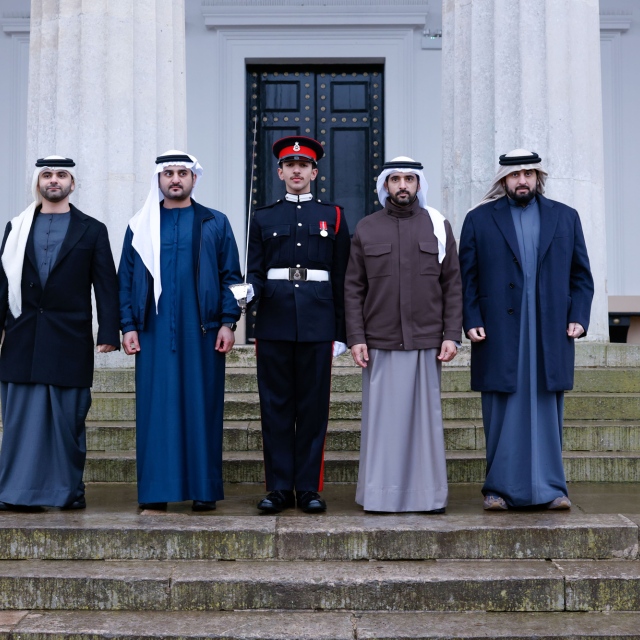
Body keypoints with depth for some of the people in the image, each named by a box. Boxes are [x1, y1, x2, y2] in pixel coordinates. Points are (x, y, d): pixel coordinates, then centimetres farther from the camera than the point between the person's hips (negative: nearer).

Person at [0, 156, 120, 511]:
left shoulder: (92, 230, 8)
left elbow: (106, 286, 3)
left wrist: (108, 332, -7)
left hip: (70, 337, -2)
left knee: (68, 418, 0)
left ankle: (70, 490, 10)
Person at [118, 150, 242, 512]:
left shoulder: (216, 224, 8)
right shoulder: (141, 225, 11)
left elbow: (231, 276, 5)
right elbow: (126, 278, 10)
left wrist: (228, 323, -4)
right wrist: (128, 326, 1)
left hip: (202, 331, -1)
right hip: (155, 331, 1)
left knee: (202, 407, 1)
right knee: (156, 408, 1)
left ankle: (205, 490, 8)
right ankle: (156, 491, 7)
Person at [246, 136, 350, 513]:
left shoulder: (333, 216, 9)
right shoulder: (264, 219, 11)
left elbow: (342, 279, 7)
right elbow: (255, 272, 9)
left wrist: (341, 333, 3)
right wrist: (248, 290, -15)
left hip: (318, 324, -1)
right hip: (274, 324, 1)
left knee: (314, 406, 2)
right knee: (276, 407, 3)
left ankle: (309, 488, 10)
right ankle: (279, 488, 10)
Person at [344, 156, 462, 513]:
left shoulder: (438, 226, 7)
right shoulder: (366, 229, 8)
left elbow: (453, 285, 5)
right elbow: (353, 288, 6)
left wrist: (452, 335, -3)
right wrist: (356, 337, -2)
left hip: (426, 341, 0)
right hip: (380, 342, 0)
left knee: (426, 416, 3)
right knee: (382, 417, 2)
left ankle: (429, 494, 11)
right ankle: (380, 494, 10)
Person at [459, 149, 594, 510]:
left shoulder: (565, 217, 13)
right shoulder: (480, 220, 8)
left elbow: (582, 275, 12)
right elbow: (467, 278, 4)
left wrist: (578, 318, -1)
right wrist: (472, 322, -7)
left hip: (551, 334, 1)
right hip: (499, 335, -1)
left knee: (548, 412, 4)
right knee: (502, 414, 2)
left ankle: (551, 488, 11)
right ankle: (500, 488, 11)